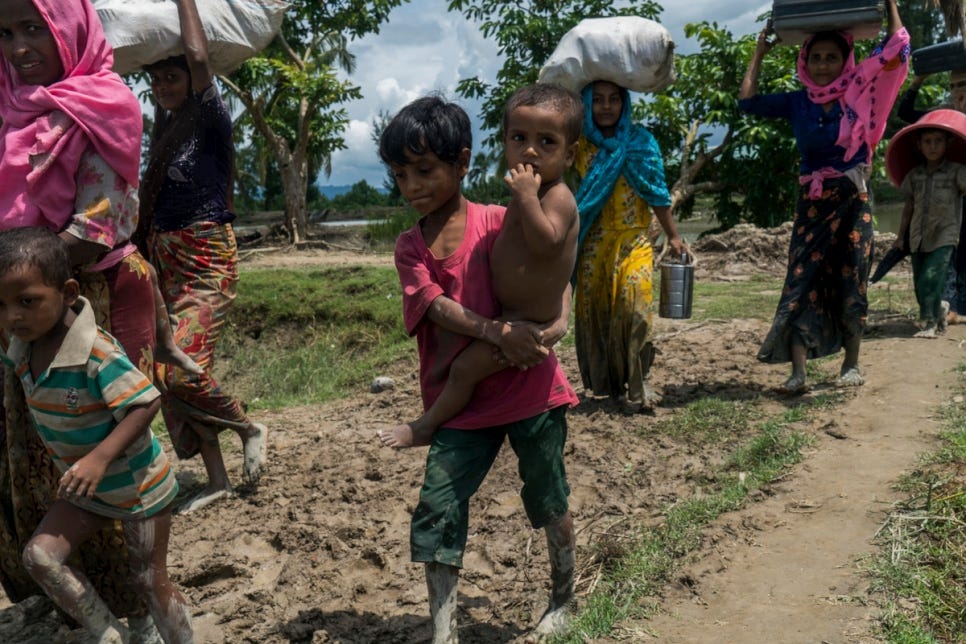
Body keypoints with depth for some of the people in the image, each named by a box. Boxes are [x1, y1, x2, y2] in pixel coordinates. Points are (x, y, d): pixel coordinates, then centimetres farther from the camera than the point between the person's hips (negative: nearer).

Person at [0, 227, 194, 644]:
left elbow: (145, 404, -31)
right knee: (40, 554, -6)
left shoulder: (97, 353, -30)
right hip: (87, 488, 7)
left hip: (137, 484, -7)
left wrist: (99, 458, -37)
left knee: (150, 579, 4)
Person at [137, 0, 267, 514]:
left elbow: (198, 56, -23)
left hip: (206, 261, -8)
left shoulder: (212, 121, -9)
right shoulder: (165, 124, 12)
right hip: (163, 256, 8)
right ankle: (216, 479, 15)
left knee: (183, 370, -17)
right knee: (167, 372, 6)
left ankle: (250, 429, 11)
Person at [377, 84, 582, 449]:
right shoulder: (533, 193, 7)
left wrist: (526, 197, -37)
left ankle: (426, 426, 10)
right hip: (510, 312, 11)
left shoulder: (558, 197, -21)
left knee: (465, 367, -9)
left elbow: (545, 243, -38)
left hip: (528, 322, -11)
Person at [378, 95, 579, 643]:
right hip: (462, 404, 3)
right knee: (437, 511, -3)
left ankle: (564, 599, 39)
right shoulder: (410, 248, 1)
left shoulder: (500, 223, -7)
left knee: (549, 500, 14)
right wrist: (496, 332, -30)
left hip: (532, 392, -2)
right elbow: (437, 306, -14)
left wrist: (558, 324, -23)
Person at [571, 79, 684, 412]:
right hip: (594, 243, 2)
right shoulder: (579, 144, 6)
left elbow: (656, 193, 5)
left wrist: (673, 235, 5)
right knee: (593, 307, 2)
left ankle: (636, 384, -7)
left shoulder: (639, 141, 2)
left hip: (633, 239, -2)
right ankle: (606, 381, 15)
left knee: (634, 303, -14)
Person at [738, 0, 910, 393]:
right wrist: (760, 53, 10)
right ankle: (798, 372, -8)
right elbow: (748, 102, 5)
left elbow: (896, 50, -3)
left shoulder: (858, 92, 1)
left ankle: (852, 364, 19)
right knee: (802, 282, -7)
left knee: (850, 283, 4)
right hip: (811, 204, 1)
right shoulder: (797, 102, 5)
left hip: (852, 202, -1)